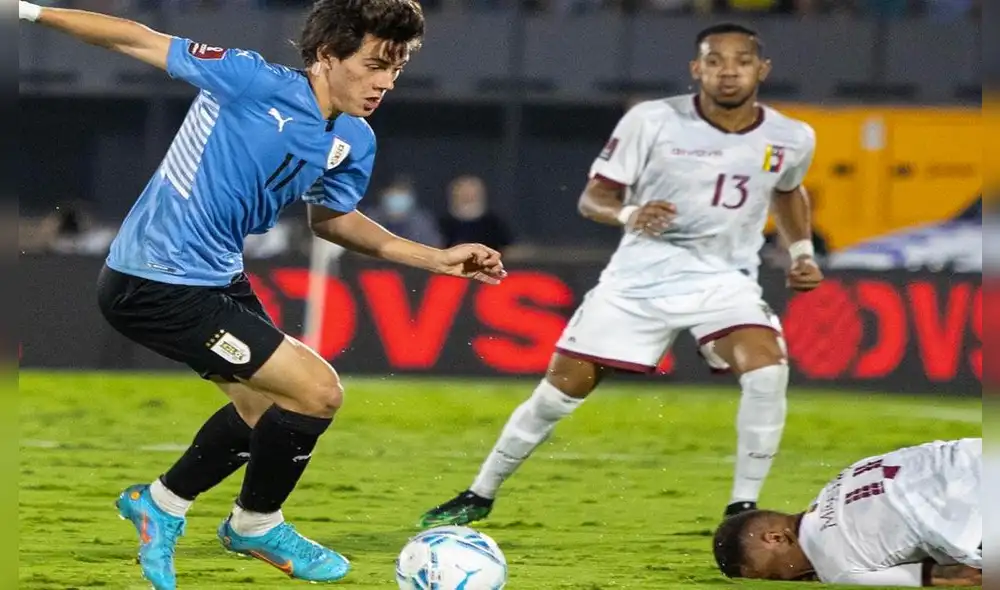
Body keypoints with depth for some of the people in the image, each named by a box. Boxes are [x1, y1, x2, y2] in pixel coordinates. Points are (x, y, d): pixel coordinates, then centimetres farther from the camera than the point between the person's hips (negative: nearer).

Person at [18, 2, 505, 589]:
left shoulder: (353, 143, -1)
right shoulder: (256, 83, -23)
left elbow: (331, 217, 18)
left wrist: (435, 259, 10)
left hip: (219, 275, 9)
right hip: (154, 287, -9)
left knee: (269, 411, 24)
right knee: (317, 392, -10)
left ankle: (160, 506, 44)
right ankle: (257, 525, 14)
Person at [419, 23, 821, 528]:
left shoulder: (792, 139, -1)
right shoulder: (651, 121, -12)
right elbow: (594, 196, -6)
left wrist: (802, 251, 9)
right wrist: (628, 215, -26)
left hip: (725, 280, 1)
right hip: (641, 276, -1)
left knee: (767, 372, -26)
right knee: (562, 388, 0)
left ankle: (742, 511, -13)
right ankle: (480, 495, 18)